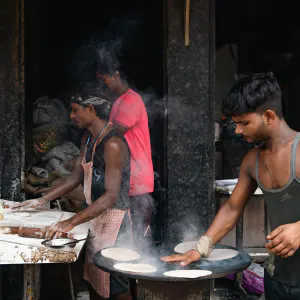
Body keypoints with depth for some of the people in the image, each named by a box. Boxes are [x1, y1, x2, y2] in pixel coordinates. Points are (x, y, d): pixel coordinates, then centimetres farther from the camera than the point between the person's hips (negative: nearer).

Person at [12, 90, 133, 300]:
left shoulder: (113, 144, -22)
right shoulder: (88, 139, 8)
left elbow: (111, 196, -27)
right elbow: (76, 177, 16)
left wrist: (70, 223, -31)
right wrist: (41, 201, 13)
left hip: (113, 219, -9)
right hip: (95, 216, 9)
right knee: (95, 282, 17)